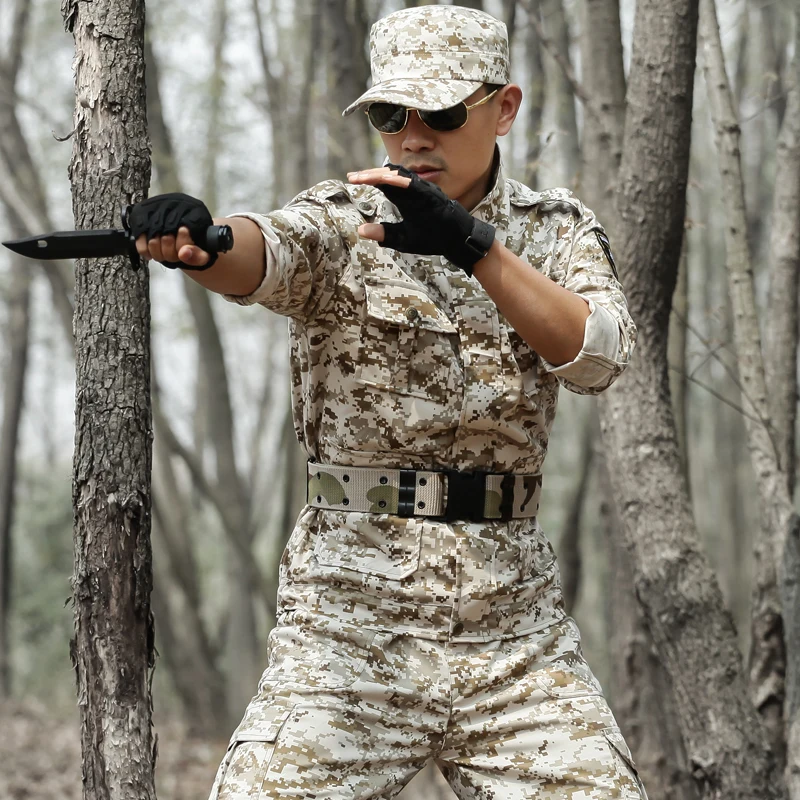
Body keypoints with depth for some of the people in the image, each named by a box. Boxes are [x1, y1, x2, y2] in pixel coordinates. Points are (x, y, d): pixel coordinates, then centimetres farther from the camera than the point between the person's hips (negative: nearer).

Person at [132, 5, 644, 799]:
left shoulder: (556, 230, 8)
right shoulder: (343, 219, -1)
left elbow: (595, 357, -10)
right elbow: (262, 251, -24)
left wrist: (475, 245, -24)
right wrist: (190, 241, -47)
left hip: (513, 612, 3)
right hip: (352, 607, -2)